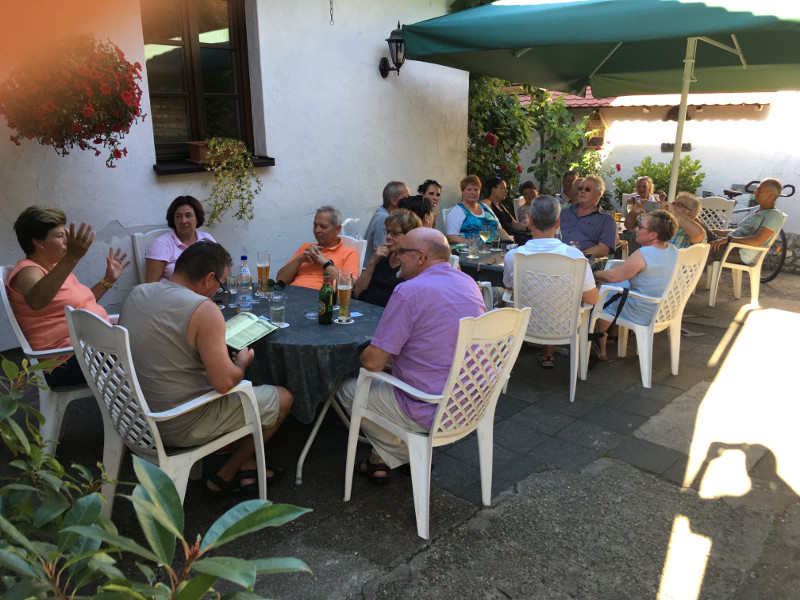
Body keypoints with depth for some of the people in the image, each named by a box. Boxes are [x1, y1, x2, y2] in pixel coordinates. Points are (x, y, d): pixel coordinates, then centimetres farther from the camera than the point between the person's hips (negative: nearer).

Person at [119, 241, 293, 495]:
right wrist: (242, 362, -5)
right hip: (180, 427, -8)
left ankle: (246, 468, 30)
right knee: (282, 399, 8)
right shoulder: (204, 310, -24)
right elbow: (224, 382, -27)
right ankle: (224, 478, 20)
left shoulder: (136, 293, 1)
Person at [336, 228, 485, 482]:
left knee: (347, 388, 11)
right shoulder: (469, 283, 5)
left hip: (431, 413, -8)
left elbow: (373, 362, -20)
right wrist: (390, 356, 17)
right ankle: (382, 458, 25)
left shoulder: (410, 292, -21)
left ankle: (402, 455, 20)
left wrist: (363, 356, 5)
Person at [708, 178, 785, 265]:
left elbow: (757, 242, -19)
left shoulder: (774, 215, -6)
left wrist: (728, 239, -24)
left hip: (742, 253, -9)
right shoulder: (755, 210, 22)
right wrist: (716, 232, 13)